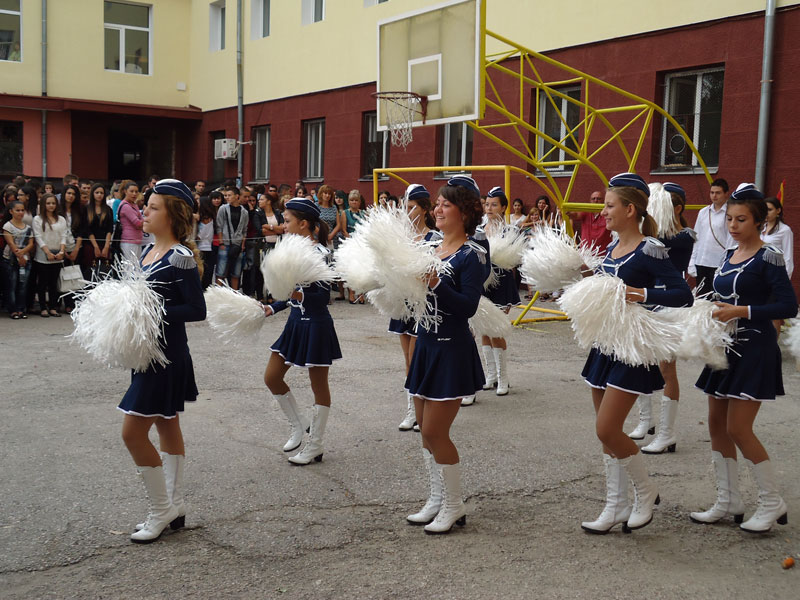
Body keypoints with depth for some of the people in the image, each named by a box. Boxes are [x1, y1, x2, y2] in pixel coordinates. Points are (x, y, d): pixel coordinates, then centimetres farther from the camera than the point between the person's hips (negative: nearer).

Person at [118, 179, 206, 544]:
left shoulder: (180, 257, -18)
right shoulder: (149, 251, 9)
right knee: (167, 428, 16)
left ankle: (161, 510, 10)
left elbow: (197, 309, -19)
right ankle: (174, 508, 27)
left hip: (167, 354, -9)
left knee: (133, 432, -5)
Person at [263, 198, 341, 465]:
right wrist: (273, 308, 15)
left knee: (319, 385, 6)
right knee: (272, 377, 10)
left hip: (316, 325, -9)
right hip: (295, 322, 9)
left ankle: (315, 445, 18)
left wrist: (301, 296, -37)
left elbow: (324, 295, -21)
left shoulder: (321, 253, -18)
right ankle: (298, 425, 28)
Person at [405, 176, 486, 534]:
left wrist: (434, 284, -27)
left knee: (435, 431, -5)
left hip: (453, 350, -8)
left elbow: (468, 306, -20)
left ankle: (454, 506, 13)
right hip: (425, 343, 8)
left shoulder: (472, 255, -11)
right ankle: (437, 500, 27)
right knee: (425, 430, 13)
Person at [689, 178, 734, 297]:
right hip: (701, 263, 6)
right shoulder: (703, 212, 12)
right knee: (701, 297, 11)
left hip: (719, 264, -5)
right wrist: (692, 262, 9)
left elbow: (731, 241, -7)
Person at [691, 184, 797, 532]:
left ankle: (772, 504, 11)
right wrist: (713, 311, 1)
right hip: (727, 347, 8)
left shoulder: (768, 258, -12)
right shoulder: (730, 255, 10)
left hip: (755, 350, -8)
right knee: (717, 425, 9)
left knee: (738, 428, -7)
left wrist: (741, 311, -24)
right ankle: (728, 502, 21)